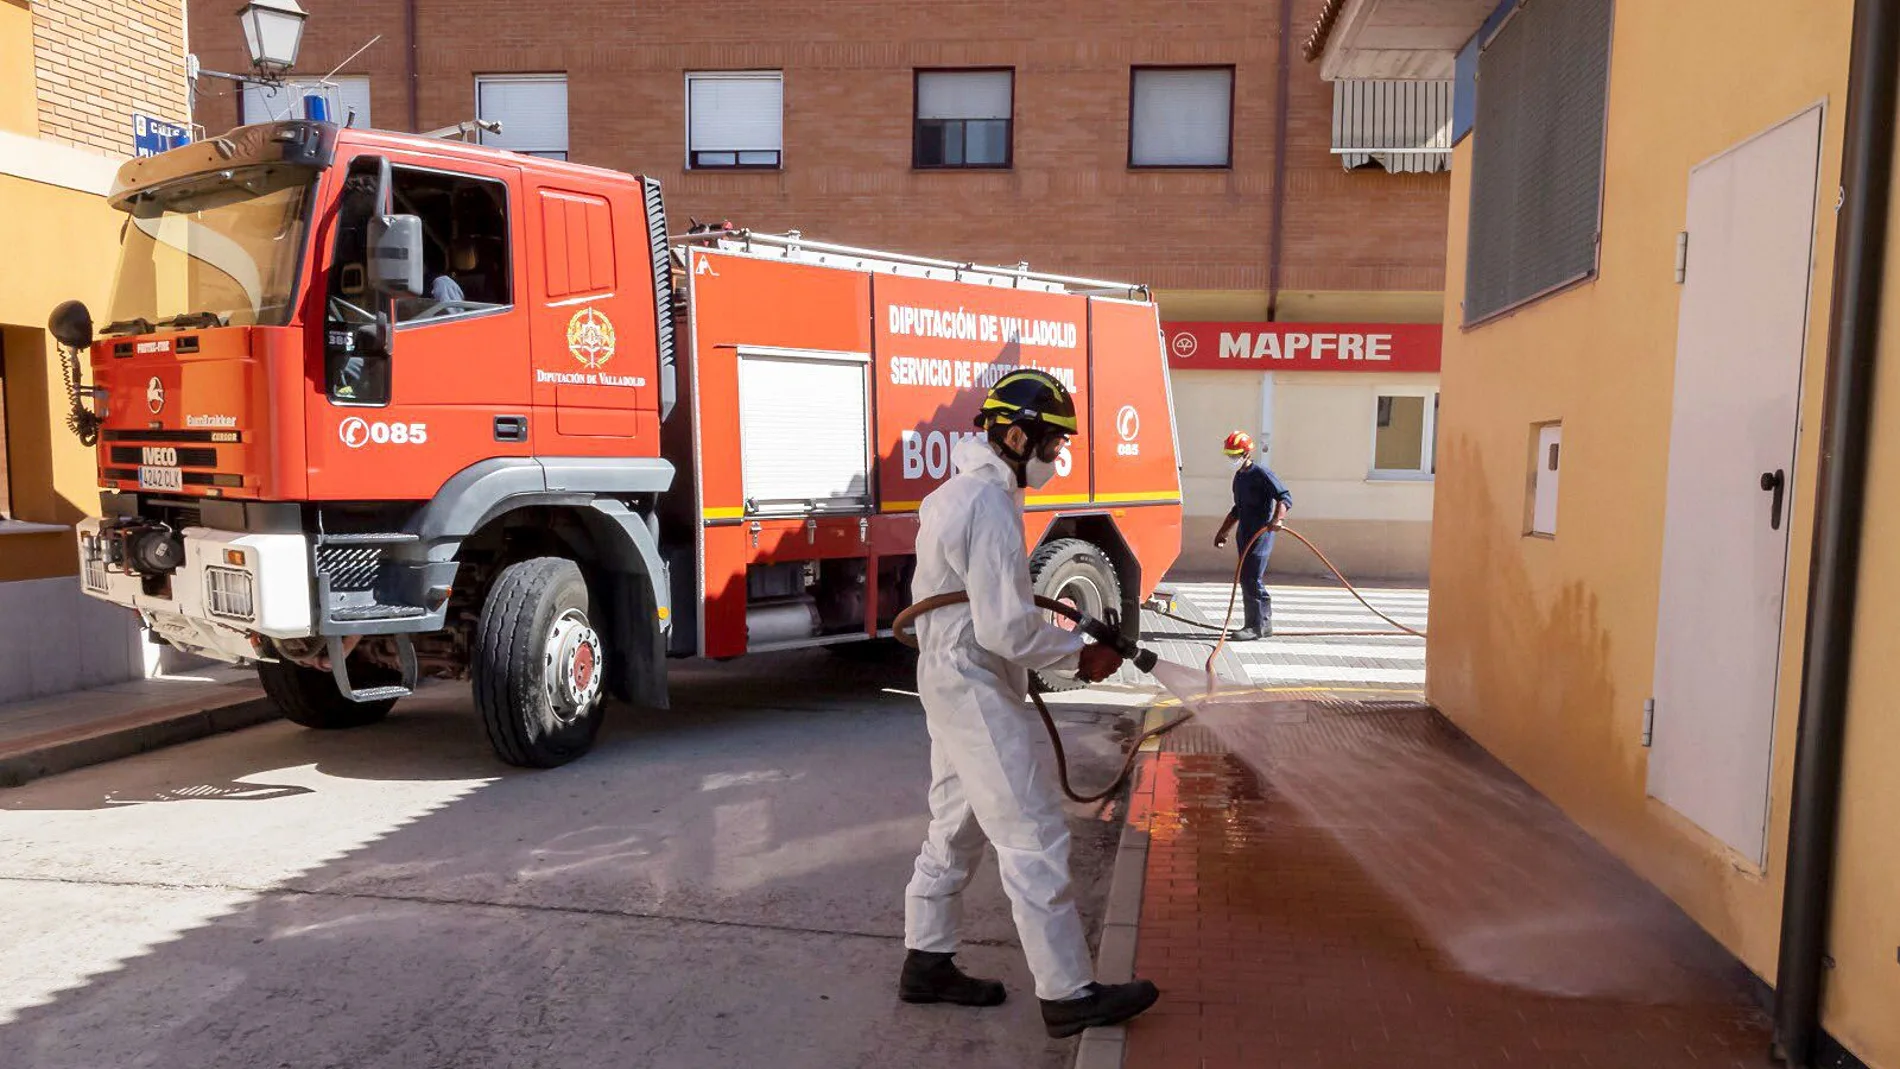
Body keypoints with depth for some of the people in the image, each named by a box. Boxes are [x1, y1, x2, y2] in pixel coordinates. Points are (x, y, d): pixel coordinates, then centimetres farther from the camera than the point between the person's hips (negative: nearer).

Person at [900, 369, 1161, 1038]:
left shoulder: (955, 492, 12)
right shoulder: (992, 504, -20)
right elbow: (1007, 628, -25)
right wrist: (1079, 656, -12)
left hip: (949, 681, 11)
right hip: (980, 692, -11)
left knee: (956, 827, 19)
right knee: (1034, 840, -4)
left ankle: (927, 964, 30)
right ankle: (1068, 995, 5)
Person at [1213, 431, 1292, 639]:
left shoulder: (1261, 473, -11)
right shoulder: (1239, 477, 16)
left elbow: (1285, 497, -18)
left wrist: (1277, 519, -34)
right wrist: (1223, 532, 29)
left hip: (1261, 534, -9)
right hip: (1245, 534, 9)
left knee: (1252, 579, -11)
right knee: (1246, 579, 10)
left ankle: (1256, 626, -4)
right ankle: (1263, 623, 19)